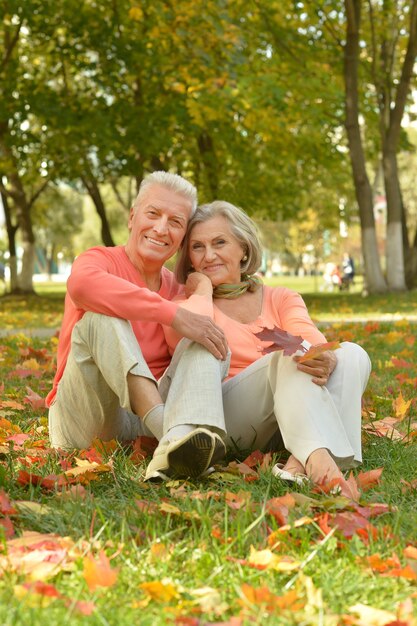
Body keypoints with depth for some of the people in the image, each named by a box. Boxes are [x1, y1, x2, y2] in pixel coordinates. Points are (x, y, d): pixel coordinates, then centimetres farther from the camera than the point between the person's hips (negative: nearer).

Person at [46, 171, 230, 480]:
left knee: (212, 344, -13)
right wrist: (173, 313, -32)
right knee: (101, 315, -23)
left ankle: (177, 442, -45)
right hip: (87, 424, -4)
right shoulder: (101, 260, -2)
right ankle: (166, 427, -43)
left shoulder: (178, 290, 15)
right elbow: (82, 284, -29)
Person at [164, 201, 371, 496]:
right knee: (289, 357, -27)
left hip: (290, 422, 4)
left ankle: (300, 464, -39)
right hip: (223, 421, -3)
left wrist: (325, 359, -29)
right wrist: (202, 288, 2)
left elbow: (311, 340, -5)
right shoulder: (185, 303, 13)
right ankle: (317, 456, -51)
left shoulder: (282, 299, 19)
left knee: (352, 354, -18)